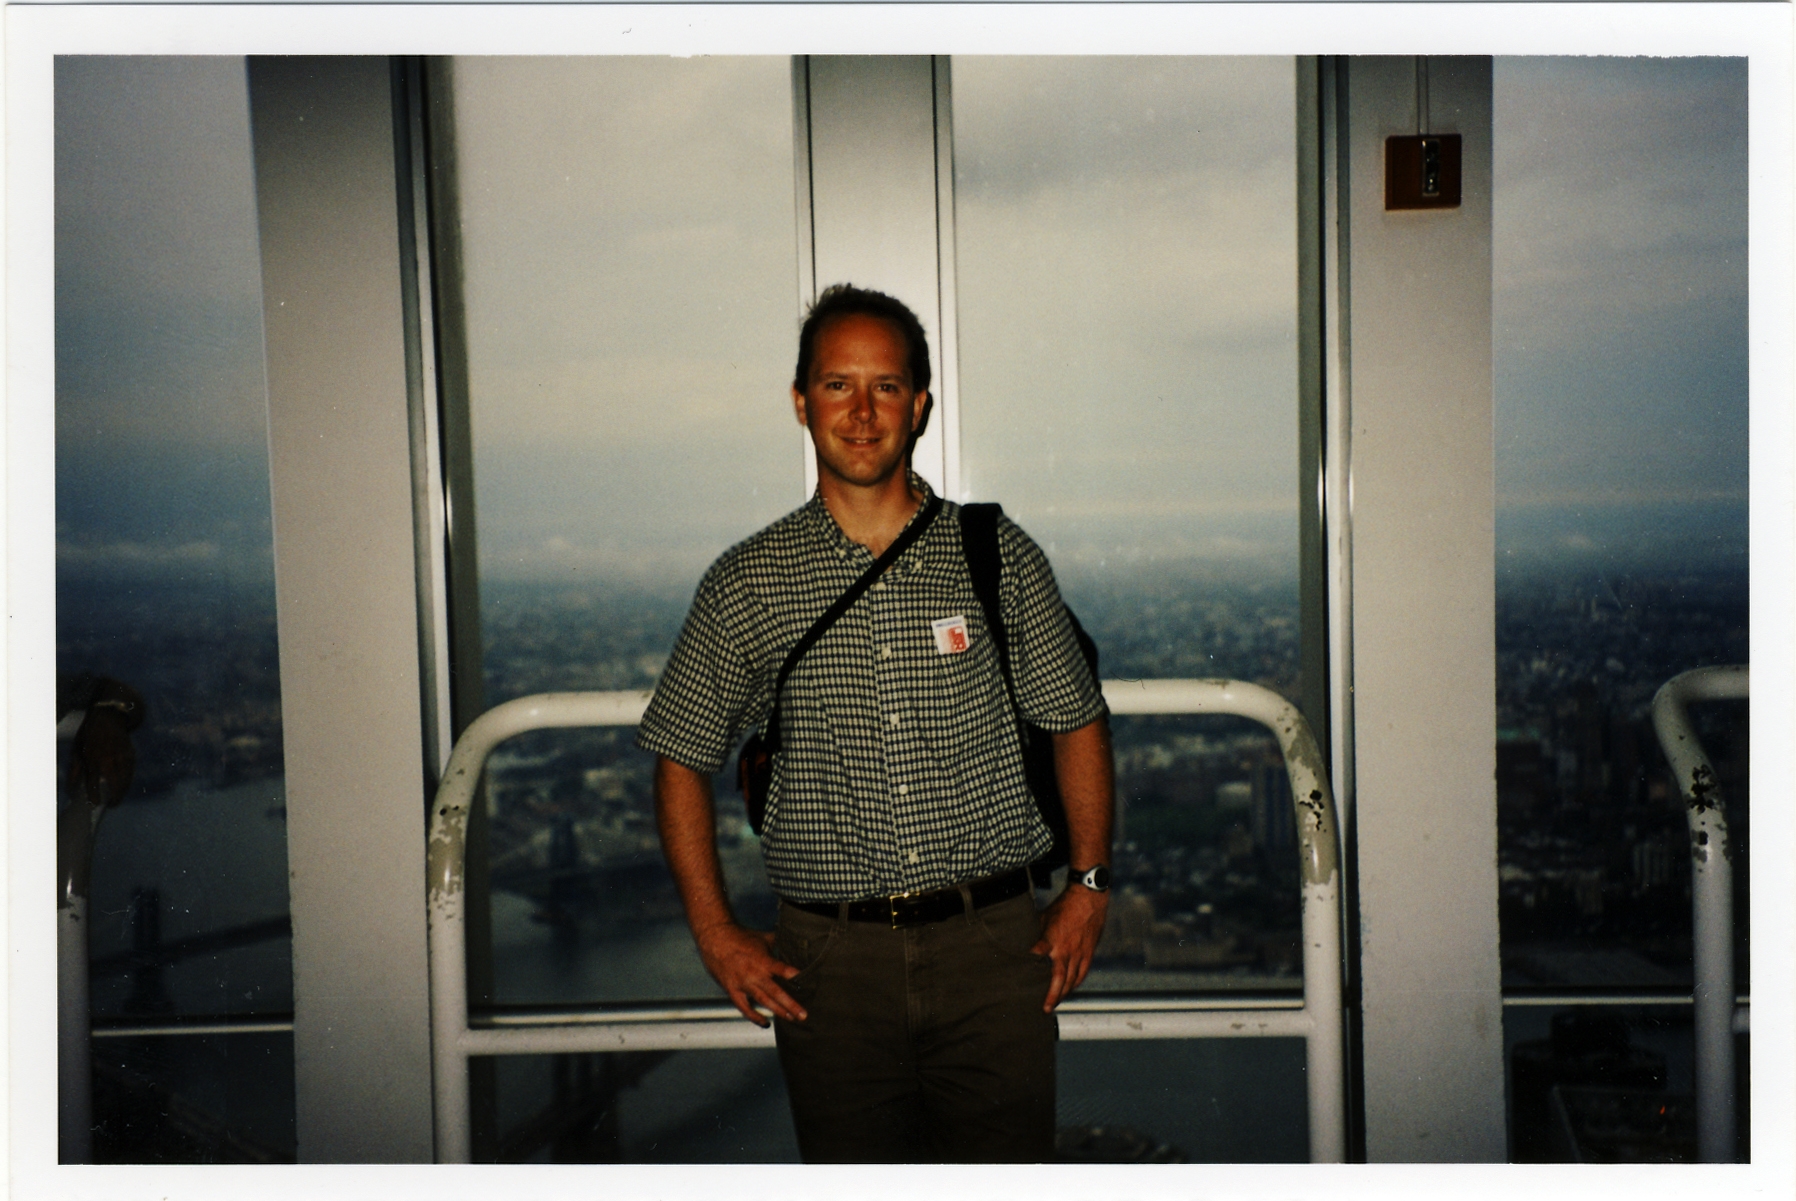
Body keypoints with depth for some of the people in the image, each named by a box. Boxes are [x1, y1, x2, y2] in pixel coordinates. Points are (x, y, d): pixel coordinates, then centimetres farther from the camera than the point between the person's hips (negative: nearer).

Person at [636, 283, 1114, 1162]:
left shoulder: (1001, 558, 3)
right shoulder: (747, 583, 2)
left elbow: (1076, 722, 12)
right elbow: (682, 760, 8)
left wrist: (1088, 885, 4)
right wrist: (715, 933, 2)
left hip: (992, 946, 0)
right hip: (830, 964, 0)